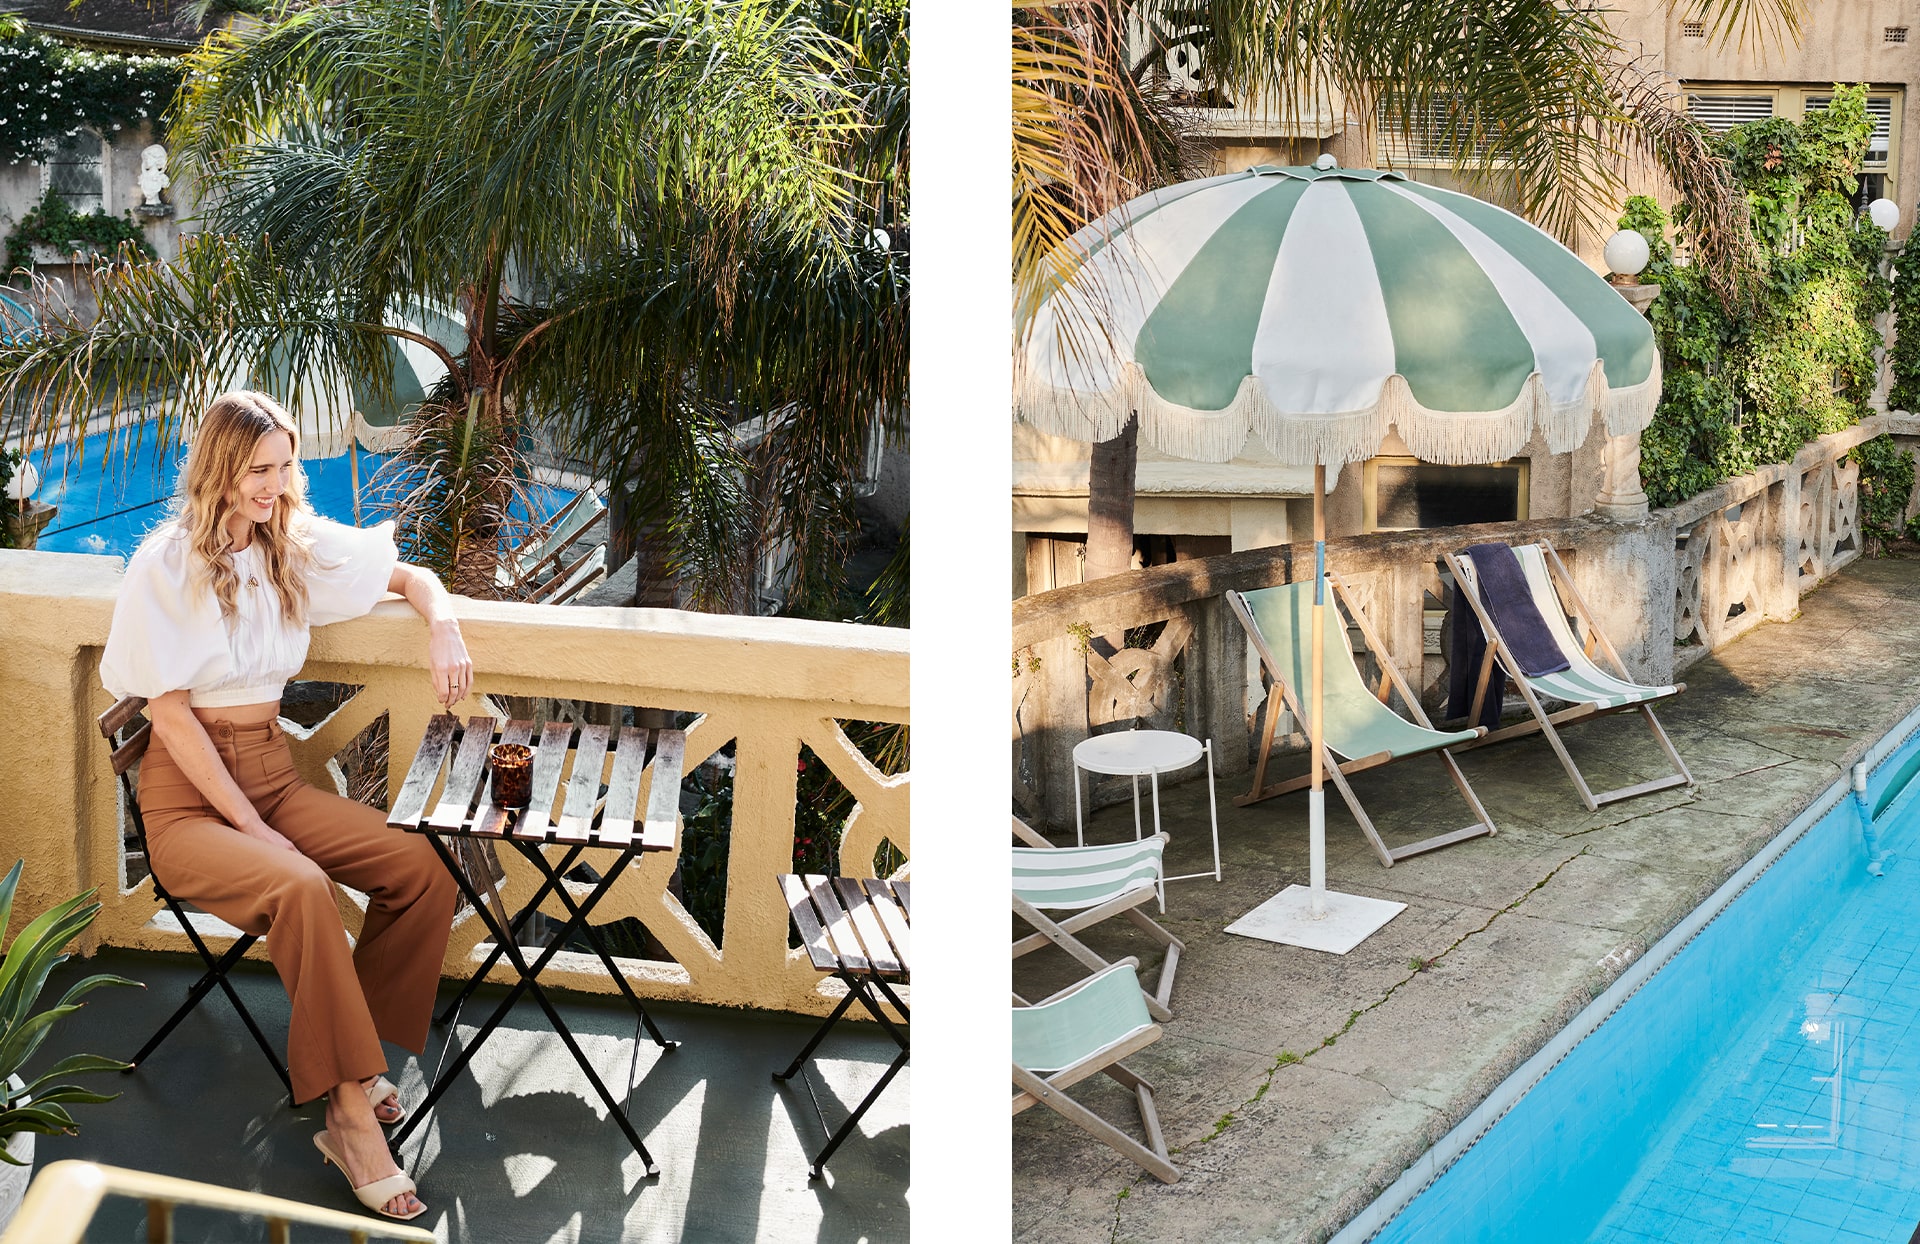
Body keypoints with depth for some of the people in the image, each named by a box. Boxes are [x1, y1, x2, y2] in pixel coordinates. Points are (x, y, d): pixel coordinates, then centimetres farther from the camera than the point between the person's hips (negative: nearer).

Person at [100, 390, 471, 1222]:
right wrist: (253, 829, -17)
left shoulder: (299, 545, 5)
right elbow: (171, 714, -12)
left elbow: (412, 577, 17)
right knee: (300, 887, -34)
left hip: (272, 771, 6)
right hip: (189, 795, -5)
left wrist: (442, 626, -8)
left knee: (421, 869, -19)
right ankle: (354, 1111, -27)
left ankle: (351, 1059, -7)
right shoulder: (167, 563, -10)